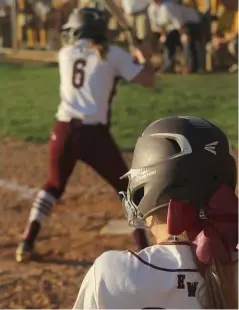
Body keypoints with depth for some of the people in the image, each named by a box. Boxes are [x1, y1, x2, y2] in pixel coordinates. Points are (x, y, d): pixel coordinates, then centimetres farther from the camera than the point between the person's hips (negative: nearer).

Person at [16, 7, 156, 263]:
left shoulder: (65, 54, 11)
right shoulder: (113, 54, 0)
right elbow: (148, 80, -1)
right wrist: (143, 56, 19)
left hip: (64, 130, 3)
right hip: (94, 133, -3)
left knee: (53, 185, 25)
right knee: (126, 187, 13)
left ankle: (27, 243, 16)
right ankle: (143, 247, 5)